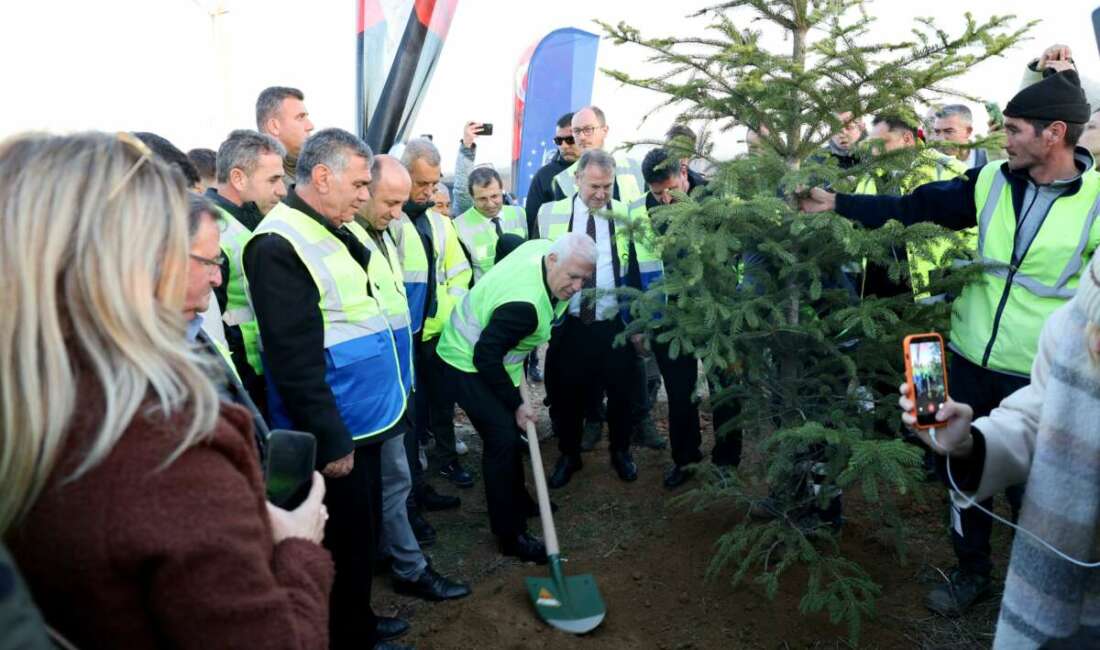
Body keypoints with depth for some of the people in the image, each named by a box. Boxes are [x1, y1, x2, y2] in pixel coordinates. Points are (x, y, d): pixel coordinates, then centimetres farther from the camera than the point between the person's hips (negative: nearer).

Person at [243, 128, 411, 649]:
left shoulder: (339, 230, 10)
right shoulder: (280, 245, -20)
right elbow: (294, 360, -23)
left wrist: (394, 393, 18)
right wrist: (329, 440, -20)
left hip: (366, 418, 9)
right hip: (335, 433, -9)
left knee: (364, 531, 23)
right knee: (346, 543, 9)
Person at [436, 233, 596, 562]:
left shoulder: (541, 246, -14)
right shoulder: (524, 303, -39)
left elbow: (505, 240, 9)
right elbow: (485, 357, -33)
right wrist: (516, 404, -21)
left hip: (490, 357, 10)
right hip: (467, 362, -10)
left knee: (511, 432, 20)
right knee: (503, 438, -13)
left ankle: (518, 501, 40)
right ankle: (511, 535, -1)